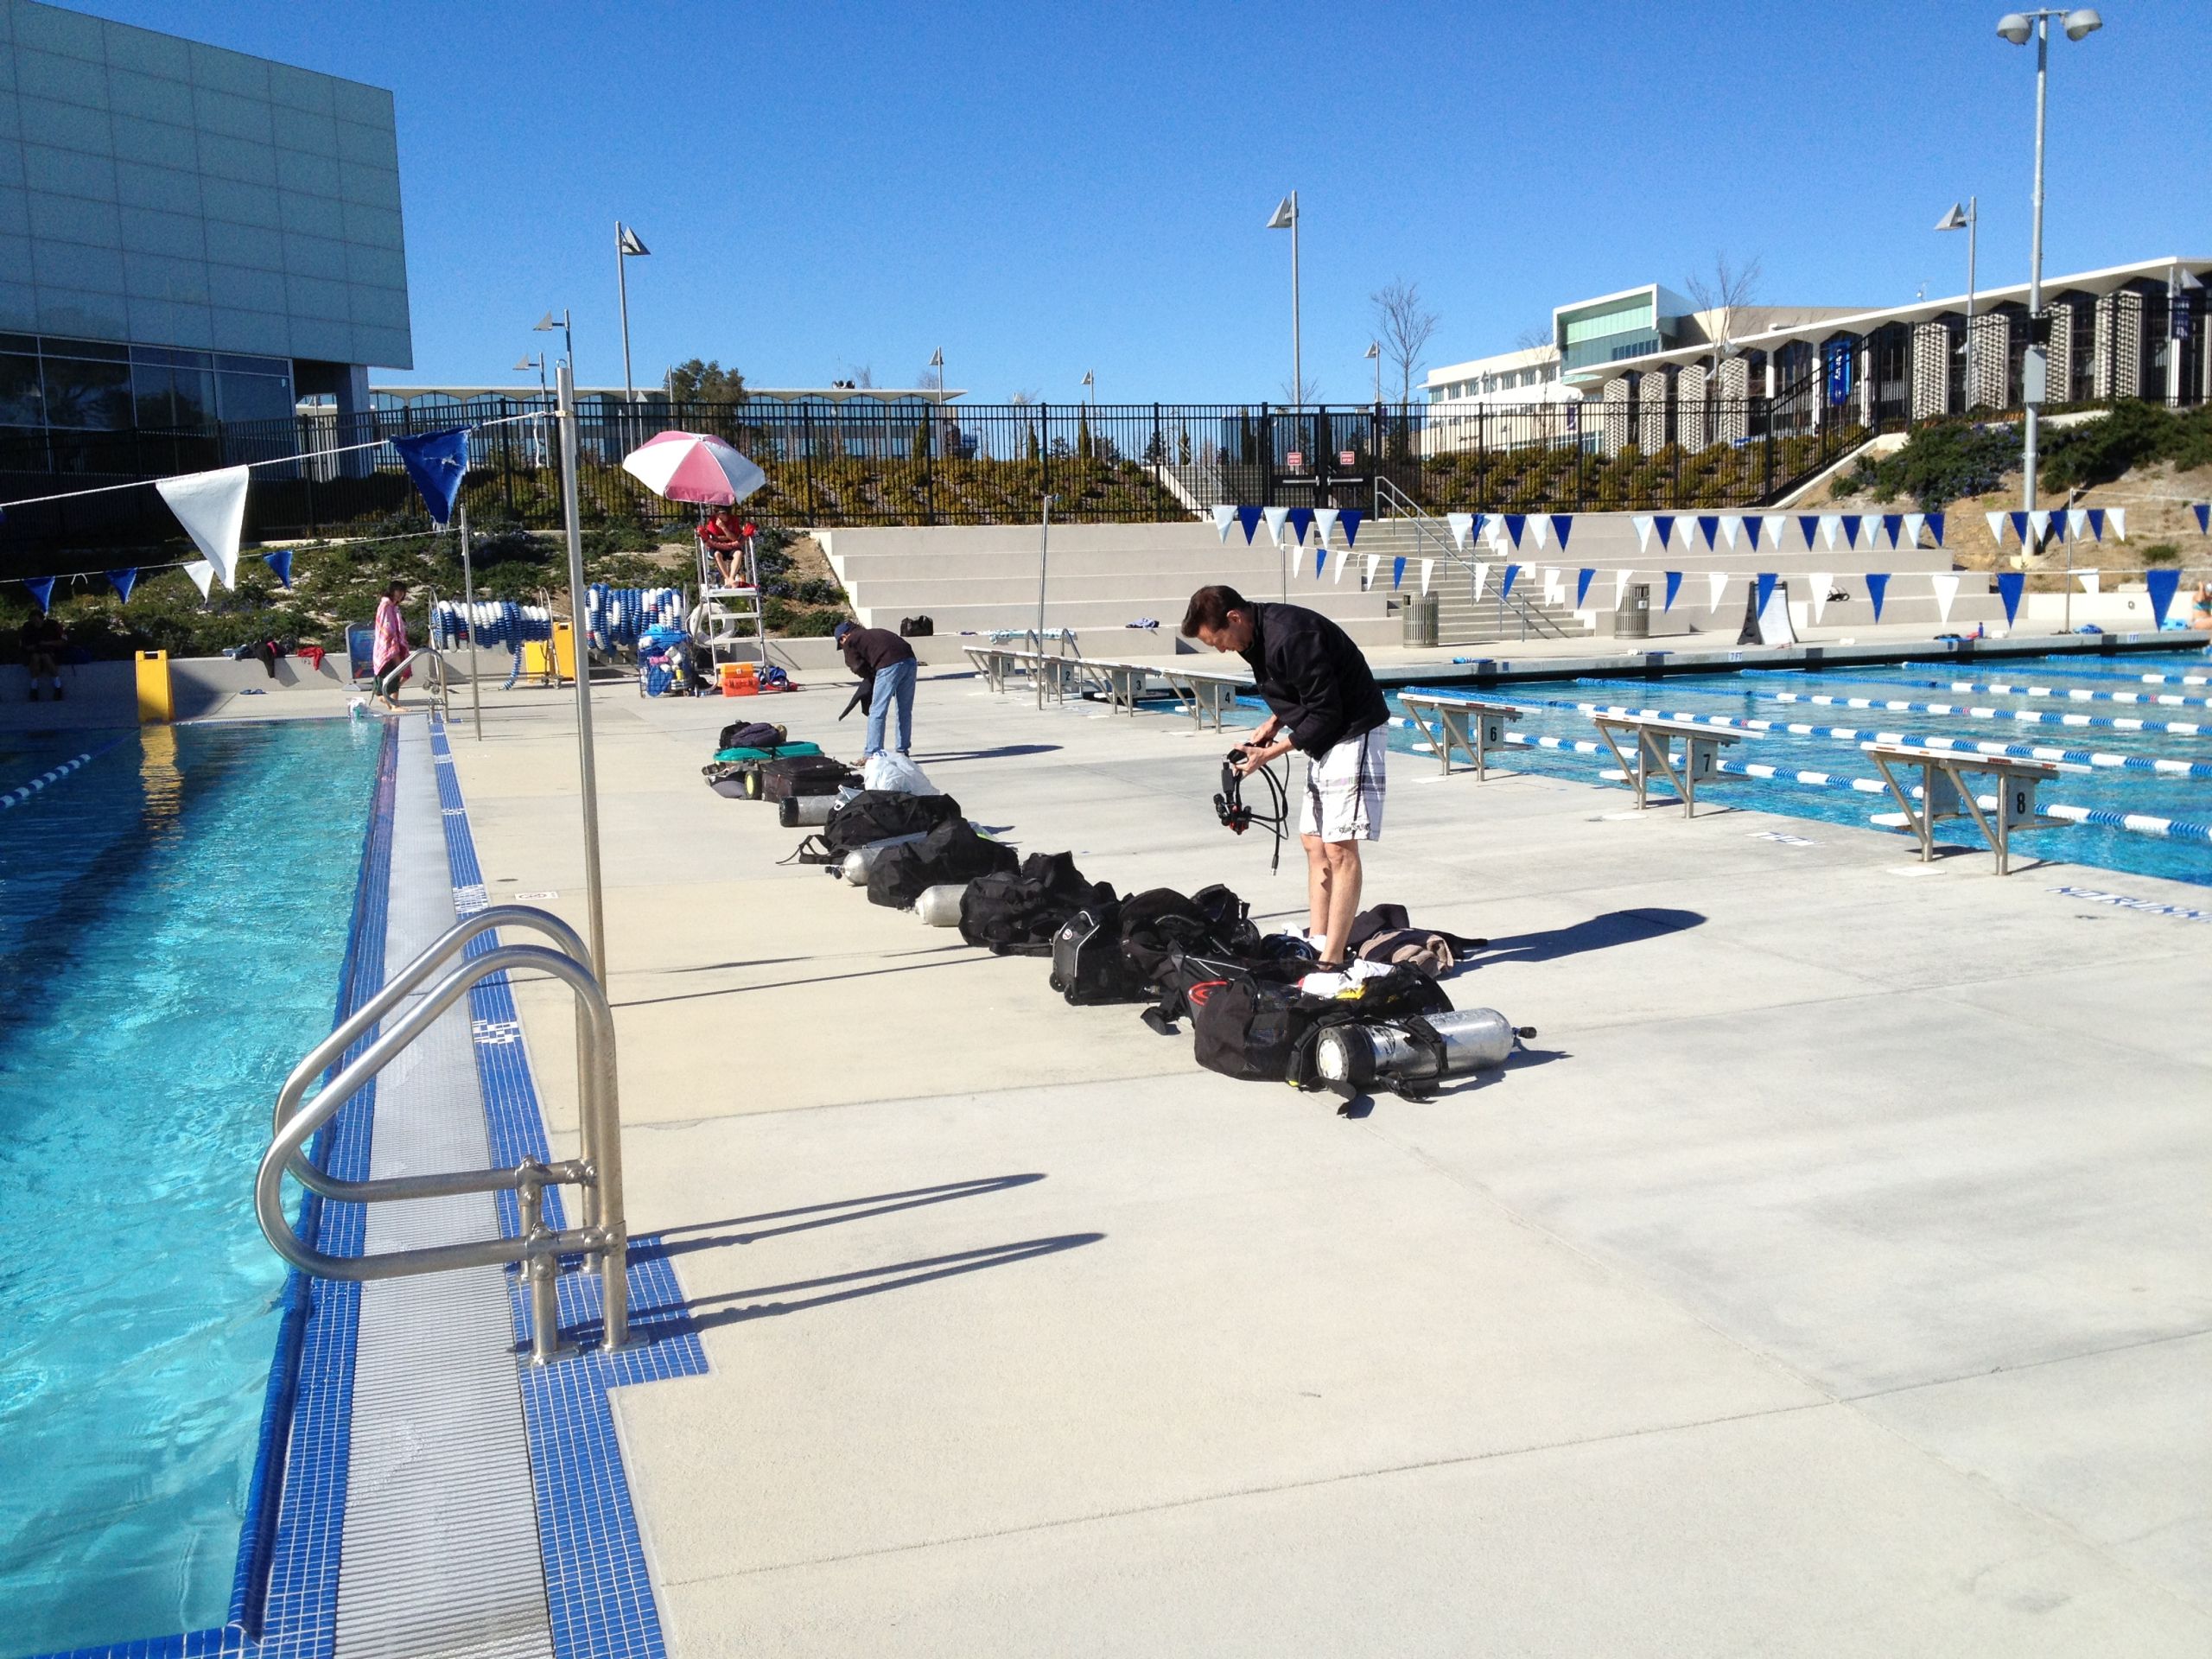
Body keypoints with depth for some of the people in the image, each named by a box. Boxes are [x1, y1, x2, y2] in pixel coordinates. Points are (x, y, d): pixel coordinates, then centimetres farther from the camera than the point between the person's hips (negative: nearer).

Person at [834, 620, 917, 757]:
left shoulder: (850, 642, 14)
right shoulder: (876, 632, 35)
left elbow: (859, 667, 5)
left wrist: (872, 678, 22)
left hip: (889, 666, -7)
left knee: (877, 712, 0)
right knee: (905, 711, 15)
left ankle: (873, 754, -1)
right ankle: (902, 751, 24)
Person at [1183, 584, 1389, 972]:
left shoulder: (1290, 637, -26)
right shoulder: (1258, 637, 5)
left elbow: (1325, 713, -22)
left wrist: (1270, 752, -16)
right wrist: (1273, 723, 3)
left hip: (1354, 733, -10)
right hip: (1325, 738, 10)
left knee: (1339, 846, -11)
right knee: (1313, 842, 9)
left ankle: (1332, 960, -10)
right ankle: (1317, 945, 13)